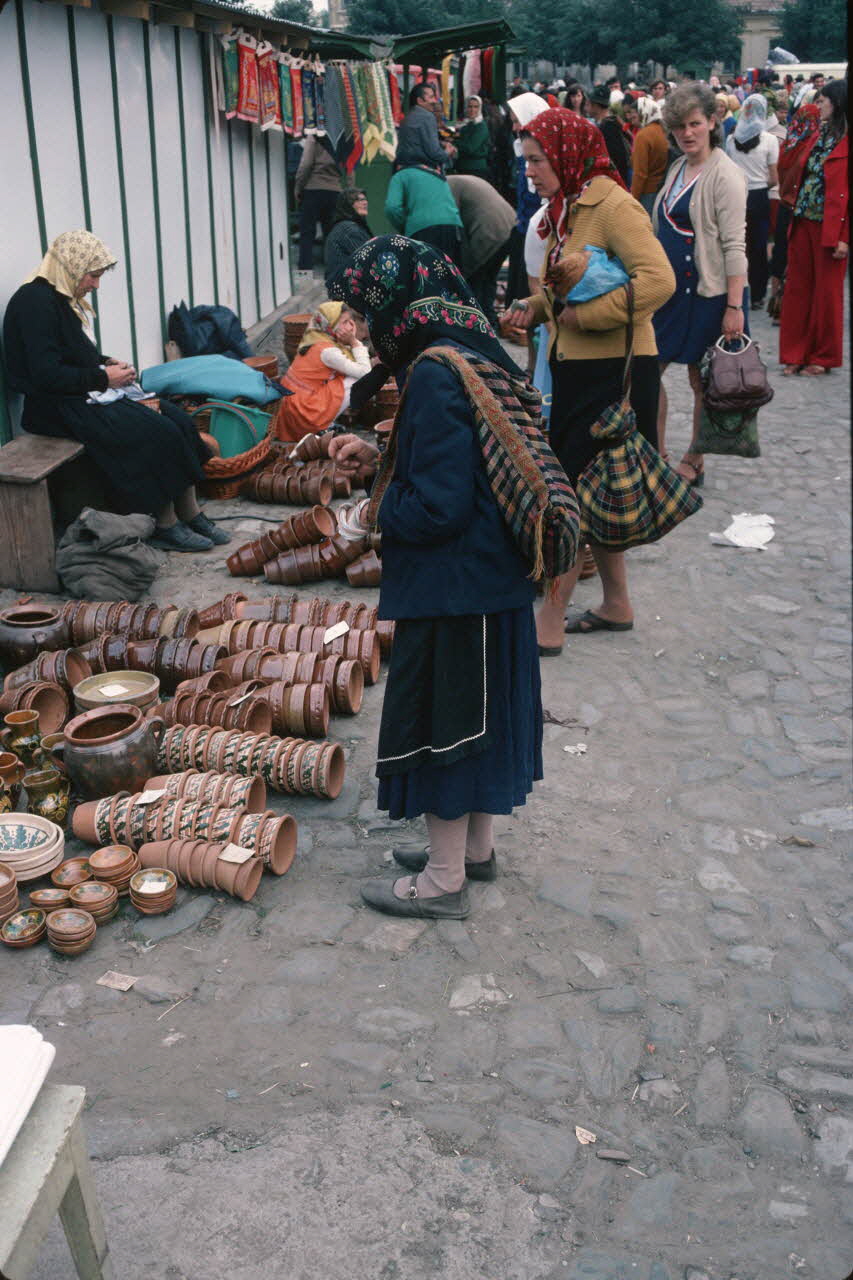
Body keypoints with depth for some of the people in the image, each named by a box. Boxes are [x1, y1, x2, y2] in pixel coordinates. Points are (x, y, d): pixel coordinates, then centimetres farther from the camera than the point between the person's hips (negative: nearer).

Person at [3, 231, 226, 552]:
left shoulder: (62, 299, 14)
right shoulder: (35, 302, -17)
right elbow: (47, 375, -24)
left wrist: (106, 363, 7)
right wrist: (103, 378, -15)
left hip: (86, 394, 10)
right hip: (60, 408, -10)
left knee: (179, 420, -5)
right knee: (159, 433, -21)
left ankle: (191, 514, -2)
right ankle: (166, 526, -9)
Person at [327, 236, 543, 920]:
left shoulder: (436, 375, -22)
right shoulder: (477, 351, 7)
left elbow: (437, 505, -25)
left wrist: (381, 511, -7)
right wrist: (378, 451, 12)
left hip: (452, 589, -10)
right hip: (495, 575, 10)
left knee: (439, 718, 5)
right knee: (477, 712, 20)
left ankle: (444, 880, 20)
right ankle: (476, 847, 38)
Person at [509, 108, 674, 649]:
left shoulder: (612, 205, -15)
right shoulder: (565, 208, 13)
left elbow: (659, 280, -27)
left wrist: (585, 315, -23)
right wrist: (539, 305, 4)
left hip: (614, 371, -9)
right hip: (575, 367, 9)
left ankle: (549, 623, 2)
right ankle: (617, 605, 28)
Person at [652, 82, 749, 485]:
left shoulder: (724, 174, -13)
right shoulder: (678, 168, 11)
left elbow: (734, 245, -18)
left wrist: (734, 306, -23)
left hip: (706, 292, -8)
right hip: (669, 287, 8)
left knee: (701, 379, 4)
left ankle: (694, 463, 17)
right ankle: (656, 455, 18)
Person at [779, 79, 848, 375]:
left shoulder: (845, 141, -10)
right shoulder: (819, 136, 13)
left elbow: (845, 191, -13)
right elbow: (804, 178, 13)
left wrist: (844, 237, -17)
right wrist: (794, 220, 3)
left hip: (831, 227, -7)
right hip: (804, 222, 7)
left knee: (826, 292, 3)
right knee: (798, 287, 7)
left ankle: (823, 356, 14)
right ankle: (797, 353, 15)